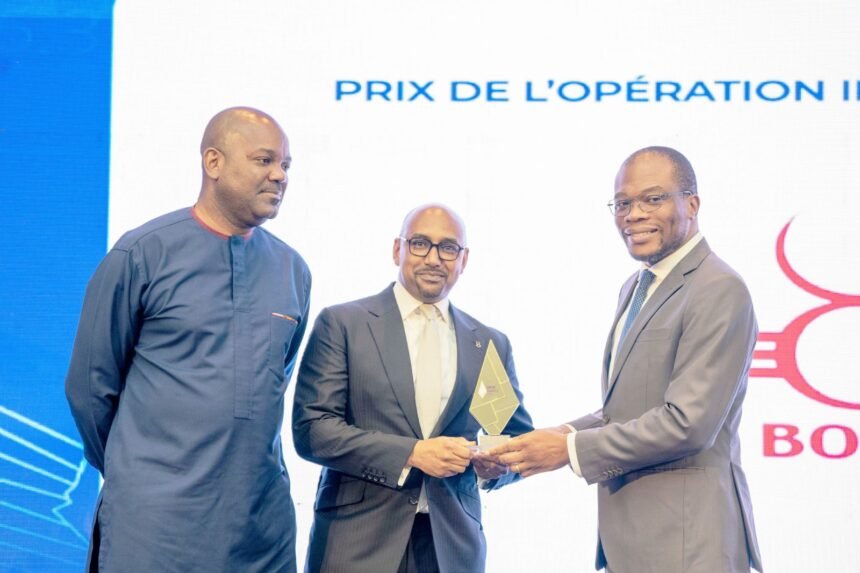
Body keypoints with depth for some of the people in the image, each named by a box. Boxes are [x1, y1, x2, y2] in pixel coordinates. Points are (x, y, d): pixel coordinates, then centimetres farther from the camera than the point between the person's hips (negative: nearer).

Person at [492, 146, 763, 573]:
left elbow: (687, 423, -22)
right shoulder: (635, 288, 14)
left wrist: (571, 449, -17)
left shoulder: (719, 291, -16)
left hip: (683, 537, -8)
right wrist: (563, 433, 1)